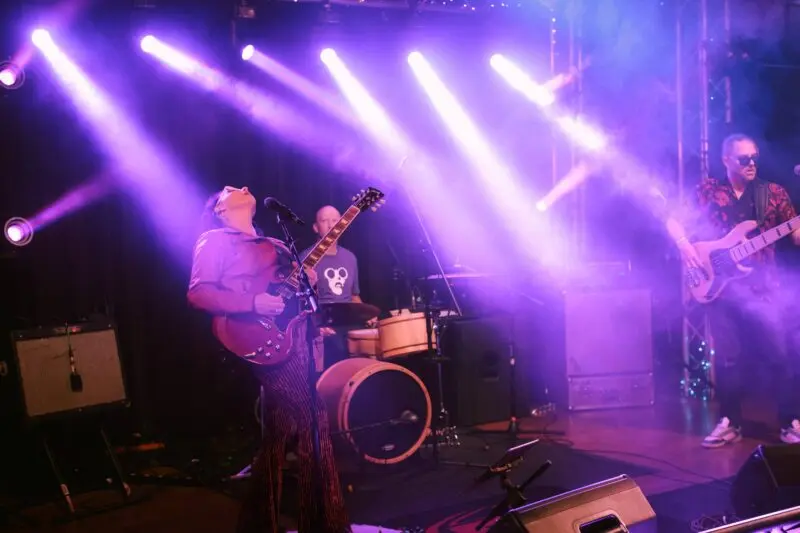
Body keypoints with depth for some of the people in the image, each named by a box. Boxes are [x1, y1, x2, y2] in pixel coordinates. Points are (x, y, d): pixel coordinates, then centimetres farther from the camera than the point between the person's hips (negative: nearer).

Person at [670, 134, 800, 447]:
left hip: (763, 287, 0)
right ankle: (731, 423, 17)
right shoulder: (707, 191, 6)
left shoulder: (773, 193, 6)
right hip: (720, 287, 0)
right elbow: (673, 219, 7)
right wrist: (684, 245, -9)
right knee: (727, 358, 6)